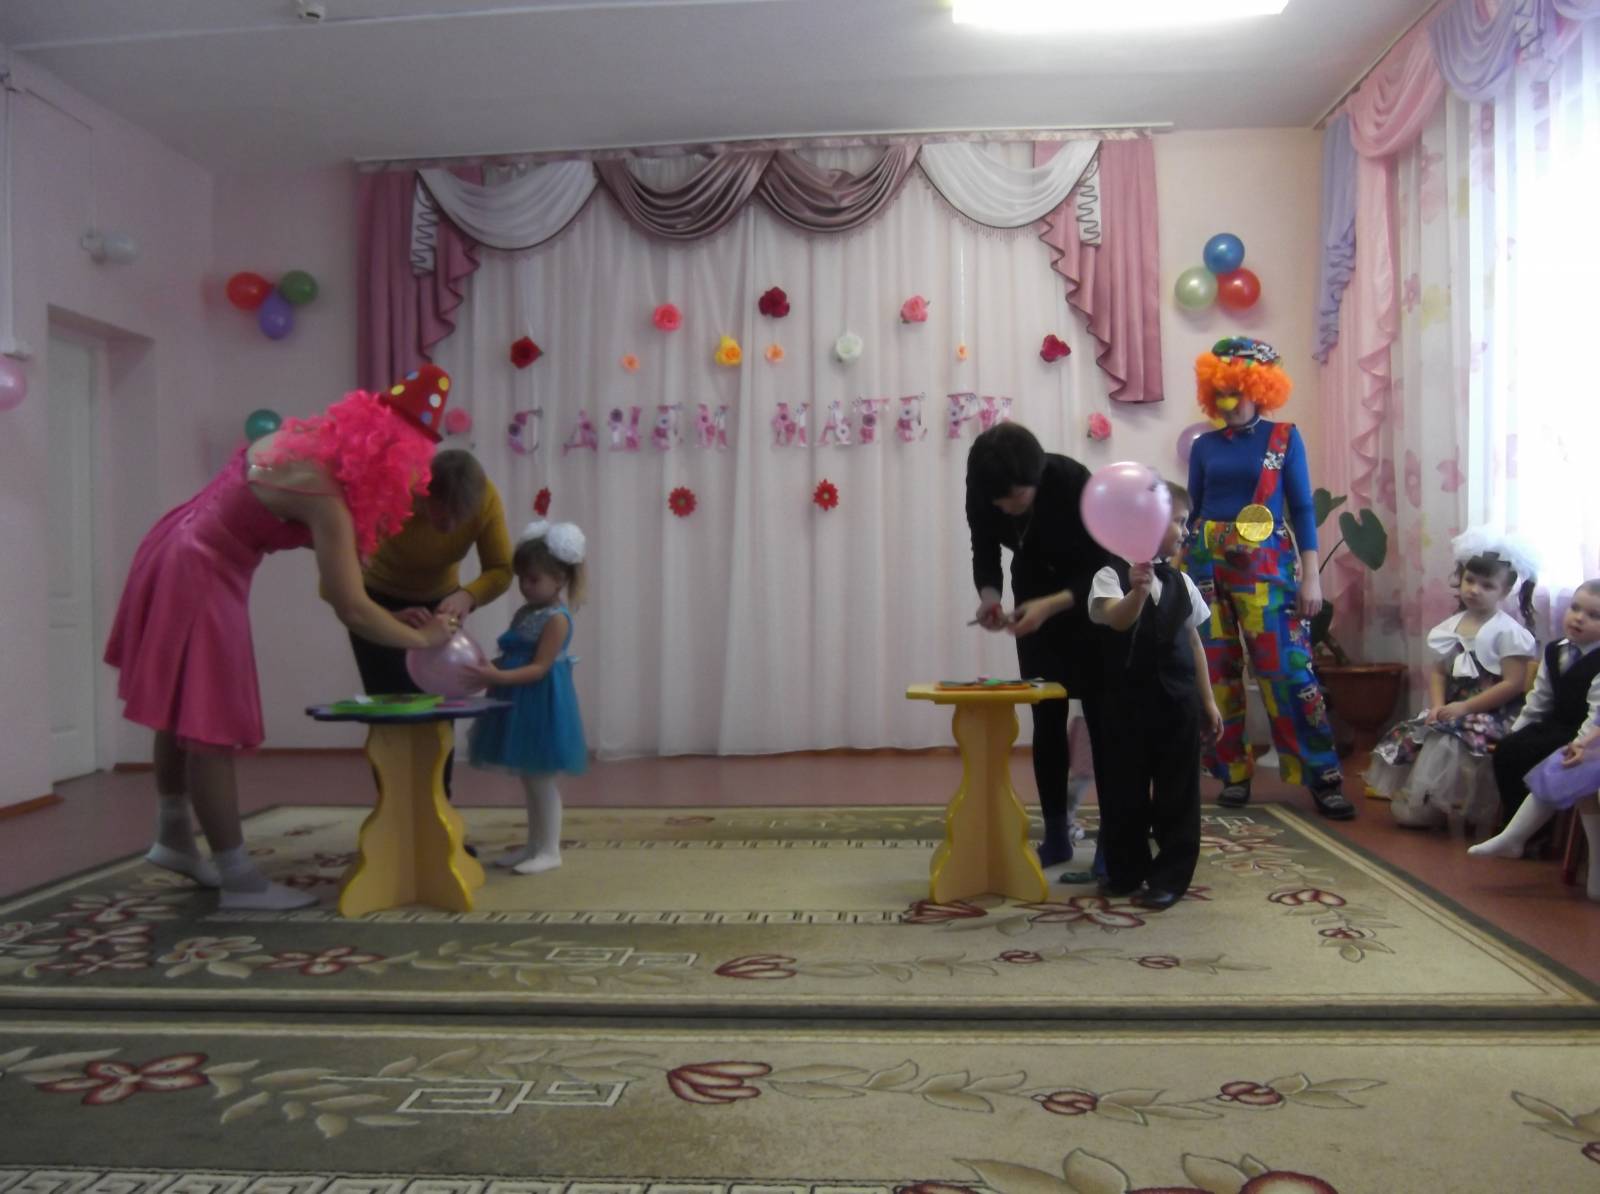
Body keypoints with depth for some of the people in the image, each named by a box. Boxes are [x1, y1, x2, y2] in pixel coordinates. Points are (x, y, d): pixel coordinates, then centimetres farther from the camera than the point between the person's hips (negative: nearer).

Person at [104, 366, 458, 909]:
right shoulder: (324, 497, -26)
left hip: (180, 556, 10)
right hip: (197, 579, -10)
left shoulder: (308, 440, 0)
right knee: (211, 727, -4)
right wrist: (422, 638, -13)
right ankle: (239, 880, 4)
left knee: (185, 714, 19)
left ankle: (175, 838, 34)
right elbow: (351, 609, -26)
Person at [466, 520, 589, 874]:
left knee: (541, 779, -2)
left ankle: (549, 851, 7)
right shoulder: (524, 613, 12)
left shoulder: (557, 619, -15)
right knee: (529, 779, 15)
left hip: (542, 704, -9)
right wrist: (490, 671, -3)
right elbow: (514, 658, 15)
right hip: (520, 703, 9)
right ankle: (533, 846, 24)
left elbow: (539, 668, -21)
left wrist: (500, 677, -31)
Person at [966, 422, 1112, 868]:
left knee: (1100, 717, -2)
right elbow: (985, 553, -7)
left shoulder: (1072, 481, -32)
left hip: (1088, 601, -3)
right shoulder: (982, 491, -21)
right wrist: (989, 594, -29)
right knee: (1047, 719, 3)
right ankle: (1056, 835, 11)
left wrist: (1050, 606, -41)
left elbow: (1101, 567, -26)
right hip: (1035, 602, 4)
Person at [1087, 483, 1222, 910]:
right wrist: (1138, 591, -48)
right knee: (1124, 790, 7)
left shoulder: (1180, 582, 7)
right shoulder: (1111, 575, -8)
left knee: (1177, 793, 5)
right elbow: (1118, 620, -27)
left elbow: (1193, 641, 12)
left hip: (1177, 699, 3)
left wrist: (1207, 700, 12)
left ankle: (1171, 876, 16)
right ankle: (1125, 871, 23)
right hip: (1126, 699, -3)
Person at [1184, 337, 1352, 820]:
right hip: (1207, 564, 3)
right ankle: (1234, 773, 12)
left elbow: (1302, 508, 1)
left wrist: (1311, 576, -4)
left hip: (1265, 565, -3)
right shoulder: (1204, 446, 9)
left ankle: (1323, 779, -1)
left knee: (1286, 668, -7)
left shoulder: (1284, 437, 3)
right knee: (1217, 671, 3)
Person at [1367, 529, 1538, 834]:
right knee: (1409, 735, -10)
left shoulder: (1507, 631, -9)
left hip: (1491, 713, -7)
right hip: (1453, 708, 7)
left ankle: (1428, 808, -15)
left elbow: (1513, 683, -15)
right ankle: (1410, 799, -2)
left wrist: (1465, 707, -19)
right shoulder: (1452, 626, 11)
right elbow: (1439, 671, 11)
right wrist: (1438, 706, -8)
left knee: (1446, 740, -29)